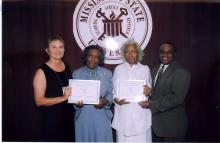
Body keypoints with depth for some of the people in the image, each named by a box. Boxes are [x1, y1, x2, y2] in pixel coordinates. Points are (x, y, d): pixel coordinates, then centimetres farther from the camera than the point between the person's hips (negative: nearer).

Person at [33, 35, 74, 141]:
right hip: (51, 120, -6)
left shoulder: (67, 68, 6)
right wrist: (63, 97, -21)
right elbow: (39, 101, -16)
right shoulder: (42, 72, -13)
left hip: (68, 117, 6)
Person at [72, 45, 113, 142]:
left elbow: (111, 93, 1)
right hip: (82, 117, 1)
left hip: (102, 117, 0)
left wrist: (105, 101, -19)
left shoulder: (107, 73, 5)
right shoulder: (76, 73, 6)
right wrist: (76, 103, -15)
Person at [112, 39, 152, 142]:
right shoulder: (118, 69, 7)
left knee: (142, 139, -1)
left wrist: (148, 91, -9)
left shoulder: (145, 69, 7)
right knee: (123, 138, 1)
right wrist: (116, 99, -12)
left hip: (141, 113, 0)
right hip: (123, 113, 0)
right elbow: (113, 90, 7)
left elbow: (149, 89, 12)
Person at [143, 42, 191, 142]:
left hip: (172, 124, -6)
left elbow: (177, 98, -22)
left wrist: (153, 105, -23)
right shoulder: (155, 70, 12)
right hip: (155, 122, 7)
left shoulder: (181, 72, -13)